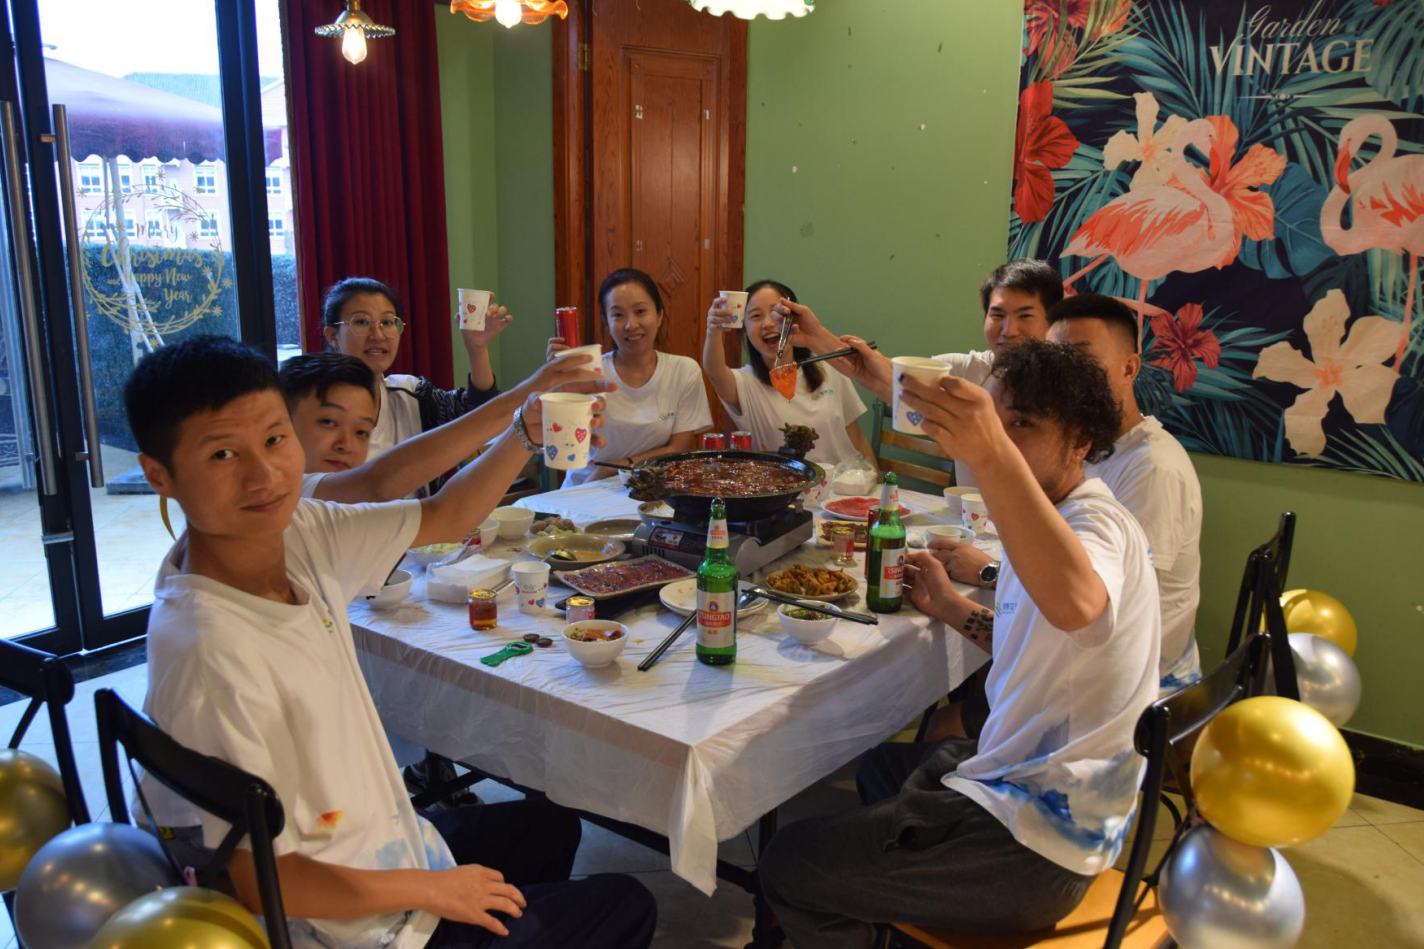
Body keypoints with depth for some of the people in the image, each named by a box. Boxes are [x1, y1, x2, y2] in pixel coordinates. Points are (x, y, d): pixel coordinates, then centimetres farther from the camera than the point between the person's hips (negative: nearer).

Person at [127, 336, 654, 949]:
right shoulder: (211, 652, -34)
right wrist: (432, 891, -15)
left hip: (391, 844, 8)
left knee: (551, 827, 32)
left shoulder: (297, 532, -12)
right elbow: (257, 883, -27)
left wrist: (527, 430, -14)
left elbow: (441, 518, 2)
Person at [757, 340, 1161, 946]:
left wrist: (993, 456, -57)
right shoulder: (1064, 522, 9)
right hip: (1040, 791, 11)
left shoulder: (1097, 523, -23)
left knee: (786, 865, -5)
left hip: (1036, 849, -11)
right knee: (882, 766, 35)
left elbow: (1075, 604, -49)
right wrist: (950, 607, 13)